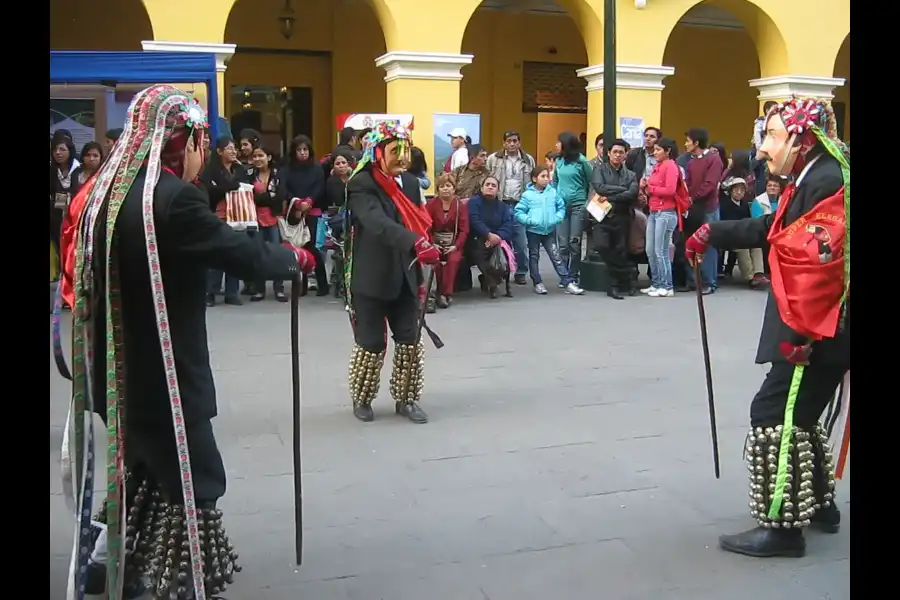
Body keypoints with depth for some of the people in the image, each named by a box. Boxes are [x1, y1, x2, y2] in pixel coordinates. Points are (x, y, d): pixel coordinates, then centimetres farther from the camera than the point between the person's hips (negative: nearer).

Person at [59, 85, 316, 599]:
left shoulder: (105, 190, 6)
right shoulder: (173, 198, -21)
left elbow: (88, 277, 14)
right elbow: (245, 257, -17)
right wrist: (295, 258, 0)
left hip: (118, 367, 9)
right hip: (162, 372, -9)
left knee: (145, 467, 26)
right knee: (191, 482, 5)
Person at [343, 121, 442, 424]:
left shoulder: (410, 182, 8)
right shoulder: (362, 184, -14)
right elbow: (378, 223, -32)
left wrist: (418, 276, 12)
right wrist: (417, 244, -47)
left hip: (403, 278, 6)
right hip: (371, 279, -6)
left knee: (410, 340, 7)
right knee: (371, 342, 4)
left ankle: (406, 399, 22)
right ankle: (361, 399, 25)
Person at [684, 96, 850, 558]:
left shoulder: (828, 181, -19)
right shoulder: (810, 183, 14)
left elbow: (823, 264, -26)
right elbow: (770, 229, 27)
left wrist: (801, 332, -25)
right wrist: (714, 233, 24)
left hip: (817, 332, -10)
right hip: (815, 329, 10)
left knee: (775, 415, -5)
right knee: (797, 415, 20)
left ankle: (783, 526, 4)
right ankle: (817, 504, 34)